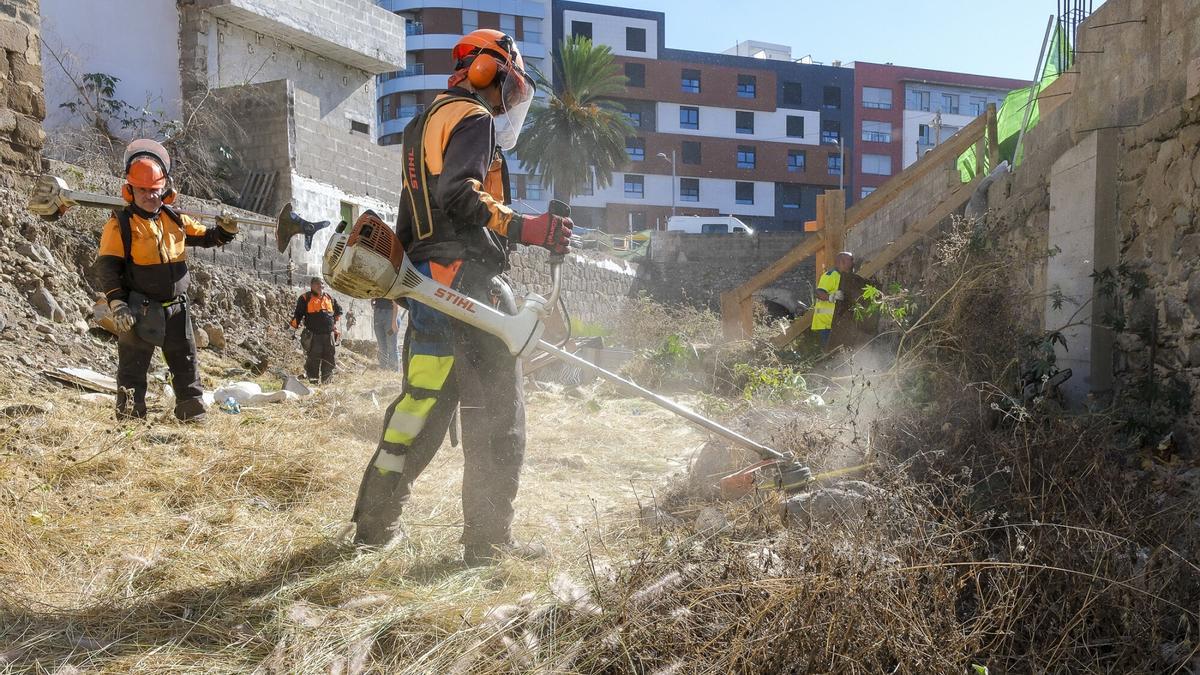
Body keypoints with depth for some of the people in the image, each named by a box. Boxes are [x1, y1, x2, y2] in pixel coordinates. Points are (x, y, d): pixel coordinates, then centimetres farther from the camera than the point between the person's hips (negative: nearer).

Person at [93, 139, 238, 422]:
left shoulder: (176, 220, 6)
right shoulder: (120, 224, -8)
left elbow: (206, 237, 19)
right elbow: (106, 267, -12)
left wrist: (225, 231, -2)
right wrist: (117, 304, -21)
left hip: (176, 307, 5)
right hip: (140, 310, -5)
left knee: (186, 363, 11)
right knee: (133, 367, 1)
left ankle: (193, 414, 21)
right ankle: (130, 417, 8)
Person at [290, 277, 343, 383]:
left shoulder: (329, 298, 17)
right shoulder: (305, 298, 2)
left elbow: (338, 310, 33)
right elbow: (298, 314, 1)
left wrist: (334, 321, 24)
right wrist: (294, 327, -6)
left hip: (329, 334, 5)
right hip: (313, 335, -5)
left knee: (330, 360, 6)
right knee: (314, 359, -5)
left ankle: (326, 381, 15)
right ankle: (313, 380, 0)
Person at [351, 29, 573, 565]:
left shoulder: (423, 124, 27)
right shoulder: (472, 119, -4)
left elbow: (412, 222, 28)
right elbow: (459, 195, -22)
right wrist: (526, 228, -26)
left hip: (426, 281, 10)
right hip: (466, 280, -10)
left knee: (423, 401, 14)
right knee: (496, 411, -4)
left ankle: (375, 521, 20)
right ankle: (489, 540, 0)